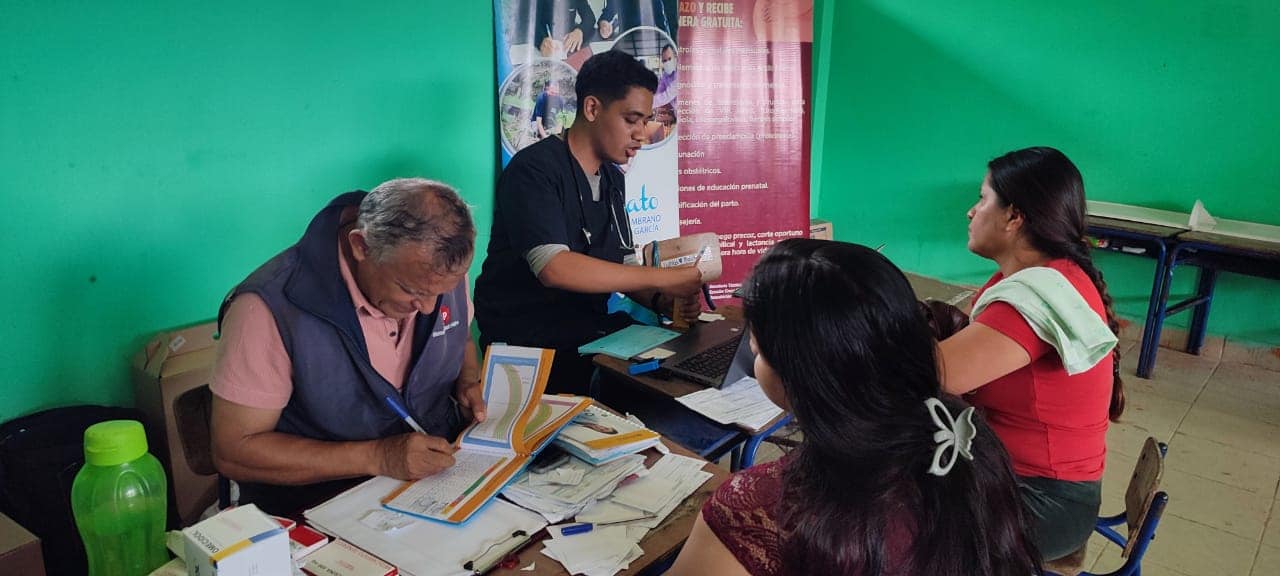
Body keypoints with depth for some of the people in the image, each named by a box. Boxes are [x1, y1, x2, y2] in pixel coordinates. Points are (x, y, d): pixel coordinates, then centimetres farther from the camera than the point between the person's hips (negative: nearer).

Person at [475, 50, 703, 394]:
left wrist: (662, 300, -9)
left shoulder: (612, 177, 13)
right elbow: (554, 268, -26)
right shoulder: (535, 169, -13)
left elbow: (623, 268, 14)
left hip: (591, 332, 8)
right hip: (527, 342, -8)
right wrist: (665, 279, -24)